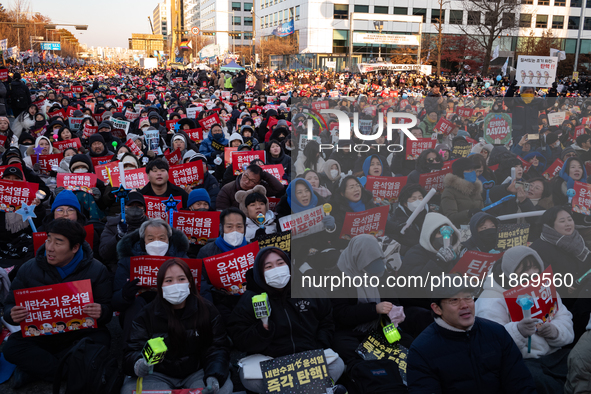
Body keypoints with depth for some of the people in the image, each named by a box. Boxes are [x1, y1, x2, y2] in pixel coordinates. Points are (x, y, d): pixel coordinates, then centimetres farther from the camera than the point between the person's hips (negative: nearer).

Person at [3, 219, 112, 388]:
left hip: (81, 333, -1)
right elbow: (10, 305, 4)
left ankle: (34, 367, -18)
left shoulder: (97, 270, -7)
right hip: (41, 334, 1)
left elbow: (107, 310, -6)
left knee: (101, 340, -34)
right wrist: (12, 315, -22)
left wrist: (101, 313, -32)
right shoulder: (28, 269, -1)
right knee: (11, 347, -26)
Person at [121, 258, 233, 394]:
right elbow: (132, 351, -8)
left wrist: (214, 376, -25)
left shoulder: (207, 311, -2)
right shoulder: (146, 315, -2)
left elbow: (218, 348, -5)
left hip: (196, 372, 0)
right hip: (159, 375, 1)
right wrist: (138, 364, -35)